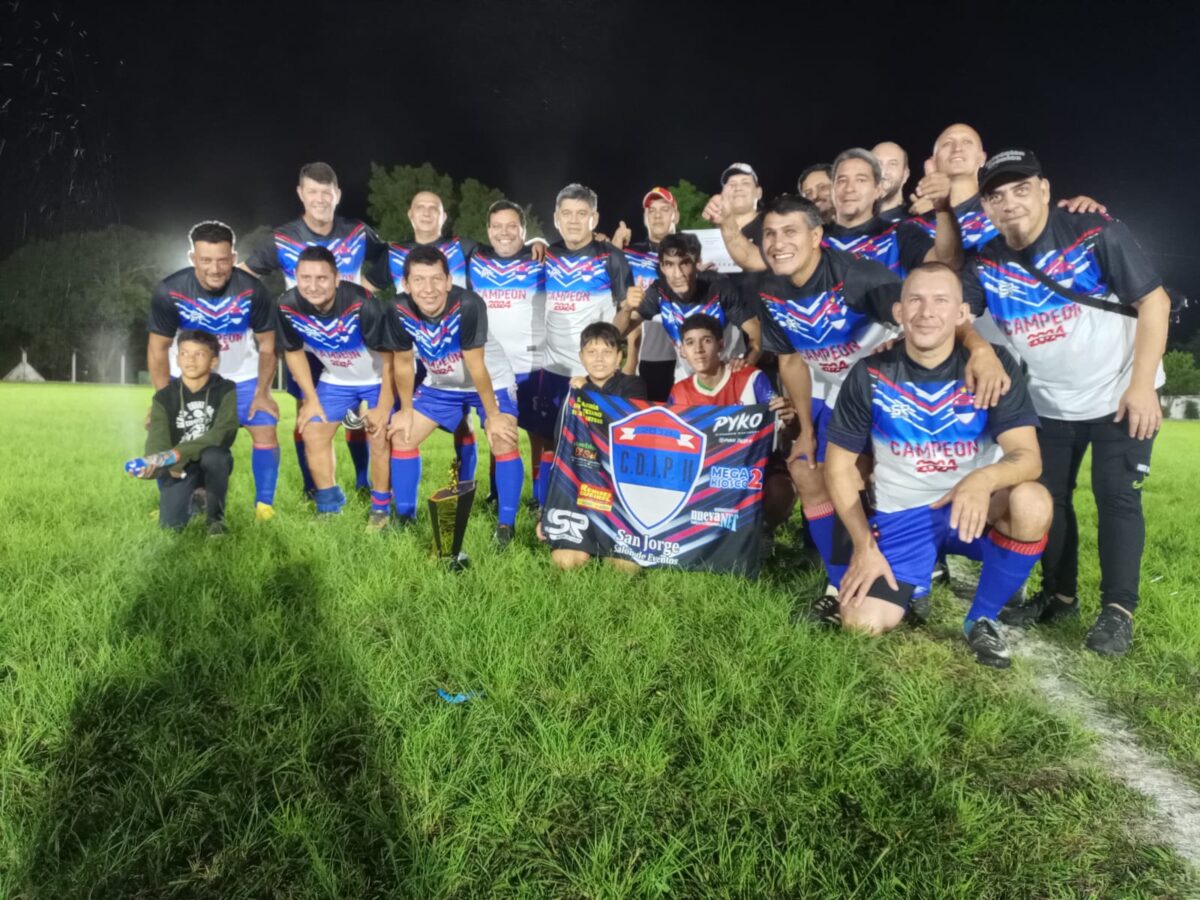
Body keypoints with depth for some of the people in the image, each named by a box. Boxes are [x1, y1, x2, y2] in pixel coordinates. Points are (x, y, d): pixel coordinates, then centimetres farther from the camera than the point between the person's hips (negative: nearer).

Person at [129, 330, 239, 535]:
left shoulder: (226, 390, -11)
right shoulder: (164, 397, -5)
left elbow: (223, 434, -24)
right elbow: (157, 441, -17)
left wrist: (180, 453, -37)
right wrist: (155, 464, -42)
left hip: (212, 464, -2)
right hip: (179, 467, 2)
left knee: (214, 456, -37)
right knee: (171, 523, -17)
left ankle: (216, 516, -10)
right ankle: (195, 499, 21)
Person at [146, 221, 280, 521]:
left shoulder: (252, 290, -24)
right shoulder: (169, 292, -24)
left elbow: (267, 344, -10)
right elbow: (158, 348, -12)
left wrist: (262, 393, -12)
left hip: (242, 376, 0)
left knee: (266, 432, -11)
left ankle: (264, 505, 4)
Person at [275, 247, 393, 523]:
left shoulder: (361, 303, -35)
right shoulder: (289, 306, -22)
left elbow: (389, 356, -25)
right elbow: (294, 352, -3)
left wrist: (384, 407, -21)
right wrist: (311, 400, 0)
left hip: (377, 379, -4)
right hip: (335, 379, 4)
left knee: (379, 439, -11)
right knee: (313, 434, 2)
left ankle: (380, 509, 9)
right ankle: (329, 506, 20)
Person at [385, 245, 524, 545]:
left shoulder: (468, 305, -36)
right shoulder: (399, 311, -24)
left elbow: (475, 365, -29)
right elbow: (403, 362, -8)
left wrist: (493, 415, -20)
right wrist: (406, 409, 1)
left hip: (491, 381, -4)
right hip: (440, 385, 4)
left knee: (504, 443, -18)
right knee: (402, 437, 1)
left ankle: (506, 525, -3)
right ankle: (405, 518, 17)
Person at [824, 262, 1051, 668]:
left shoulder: (992, 367, -12)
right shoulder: (870, 375, -11)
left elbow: (1028, 457, -19)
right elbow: (839, 467, -4)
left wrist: (983, 479, -43)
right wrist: (864, 546, -10)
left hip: (972, 507, 0)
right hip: (900, 514, 0)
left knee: (1032, 502, -33)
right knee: (862, 623, -18)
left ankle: (981, 619, -7)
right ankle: (918, 577, 20)